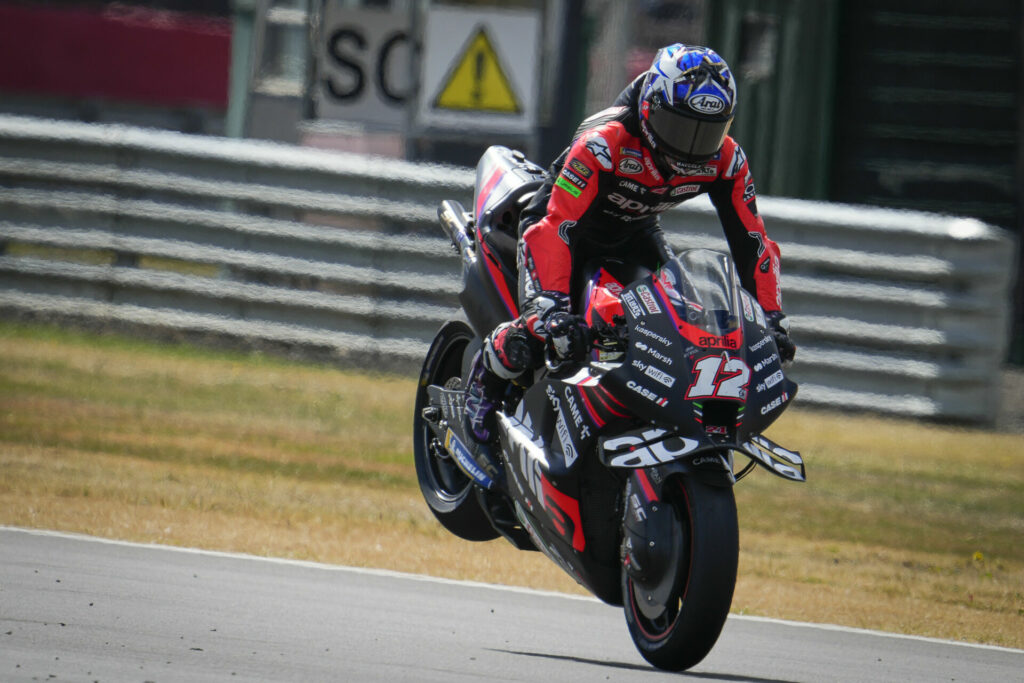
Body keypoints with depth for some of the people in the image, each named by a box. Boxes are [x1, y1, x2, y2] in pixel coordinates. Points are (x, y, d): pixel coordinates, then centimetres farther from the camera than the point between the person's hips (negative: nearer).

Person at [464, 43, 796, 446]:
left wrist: (771, 320, -21)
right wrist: (554, 307, -52)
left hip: (635, 232, 5)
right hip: (572, 226, -5)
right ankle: (486, 378, 8)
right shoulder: (605, 141, -38)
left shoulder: (725, 160, -21)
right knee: (541, 328, -26)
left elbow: (750, 238, -13)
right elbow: (555, 225, -42)